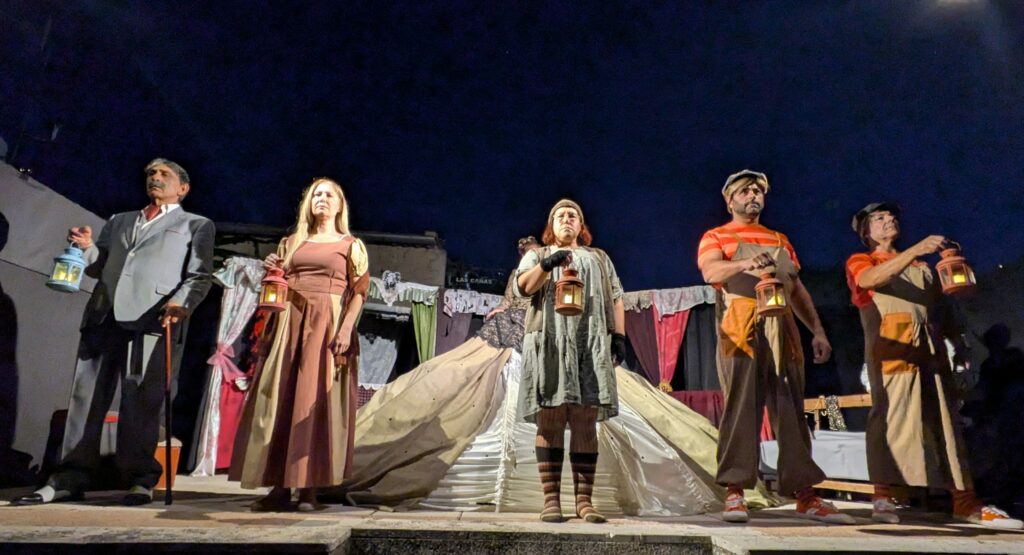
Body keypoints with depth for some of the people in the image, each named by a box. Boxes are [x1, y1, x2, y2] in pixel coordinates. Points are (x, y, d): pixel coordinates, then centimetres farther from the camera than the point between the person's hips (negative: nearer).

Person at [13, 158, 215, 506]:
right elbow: (100, 267, 29)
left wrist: (181, 302, -16)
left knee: (141, 400, -7)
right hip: (104, 315, 5)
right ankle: (70, 478, 8)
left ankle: (141, 479, -1)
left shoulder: (197, 225, 15)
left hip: (153, 318, -5)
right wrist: (88, 248, 7)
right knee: (86, 395, 2)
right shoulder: (118, 221, 30)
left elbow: (200, 276, 3)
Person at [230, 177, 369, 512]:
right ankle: (279, 487, 6)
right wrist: (272, 272, 1)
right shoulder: (291, 242, 18)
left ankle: (309, 488, -1)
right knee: (279, 399, 0)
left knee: (317, 401, -6)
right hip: (289, 323, 4)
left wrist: (345, 329, -14)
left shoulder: (351, 245, 7)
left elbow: (359, 292, -2)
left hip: (327, 325, -4)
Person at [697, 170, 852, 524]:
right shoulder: (716, 237, 10)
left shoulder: (780, 240, 27)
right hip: (741, 330, -5)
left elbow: (798, 289, 24)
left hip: (782, 330, 5)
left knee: (791, 410, 4)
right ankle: (735, 492, -4)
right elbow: (710, 272, -11)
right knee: (741, 407, -8)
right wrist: (744, 263, -31)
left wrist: (817, 330, 15)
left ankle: (805, 495, 9)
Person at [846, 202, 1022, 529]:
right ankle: (882, 497, -14)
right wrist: (916, 250, -25)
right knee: (890, 415, -14)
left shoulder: (921, 268, 29)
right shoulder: (860, 262, 11)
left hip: (931, 350, 5)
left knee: (945, 420, 3)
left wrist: (958, 339, 7)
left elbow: (942, 306, 23)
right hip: (891, 348, -5)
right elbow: (872, 278, -14)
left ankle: (965, 501, 7)